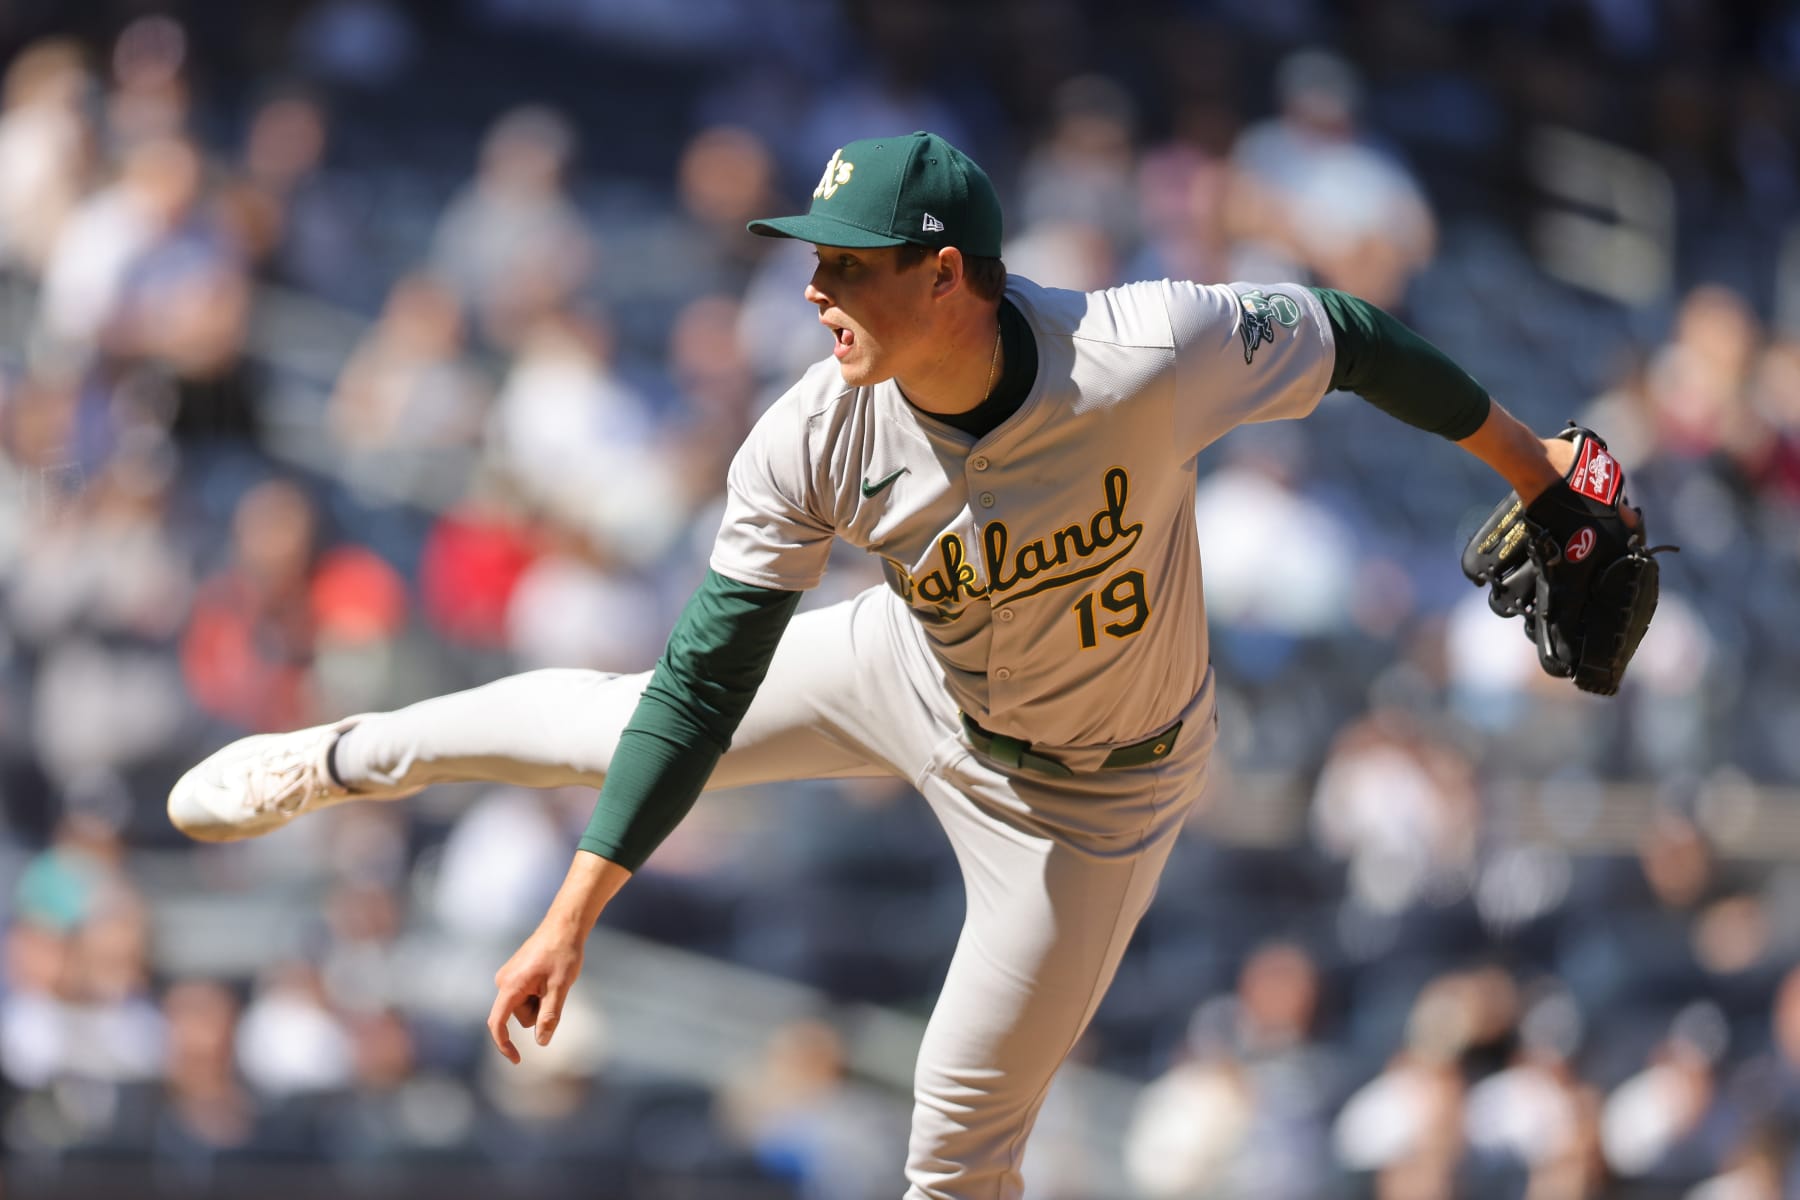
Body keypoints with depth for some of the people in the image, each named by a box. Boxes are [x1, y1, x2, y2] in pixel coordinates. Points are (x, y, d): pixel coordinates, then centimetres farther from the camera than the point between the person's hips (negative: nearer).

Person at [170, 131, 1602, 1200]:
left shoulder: (1149, 356, -39)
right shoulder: (815, 443, -28)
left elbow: (1347, 337, -21)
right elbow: (706, 683, -23)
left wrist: (1527, 460, -7)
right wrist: (573, 917, -26)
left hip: (1089, 791, -3)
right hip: (910, 675, 3)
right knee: (620, 723, 19)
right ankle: (344, 760, 51)